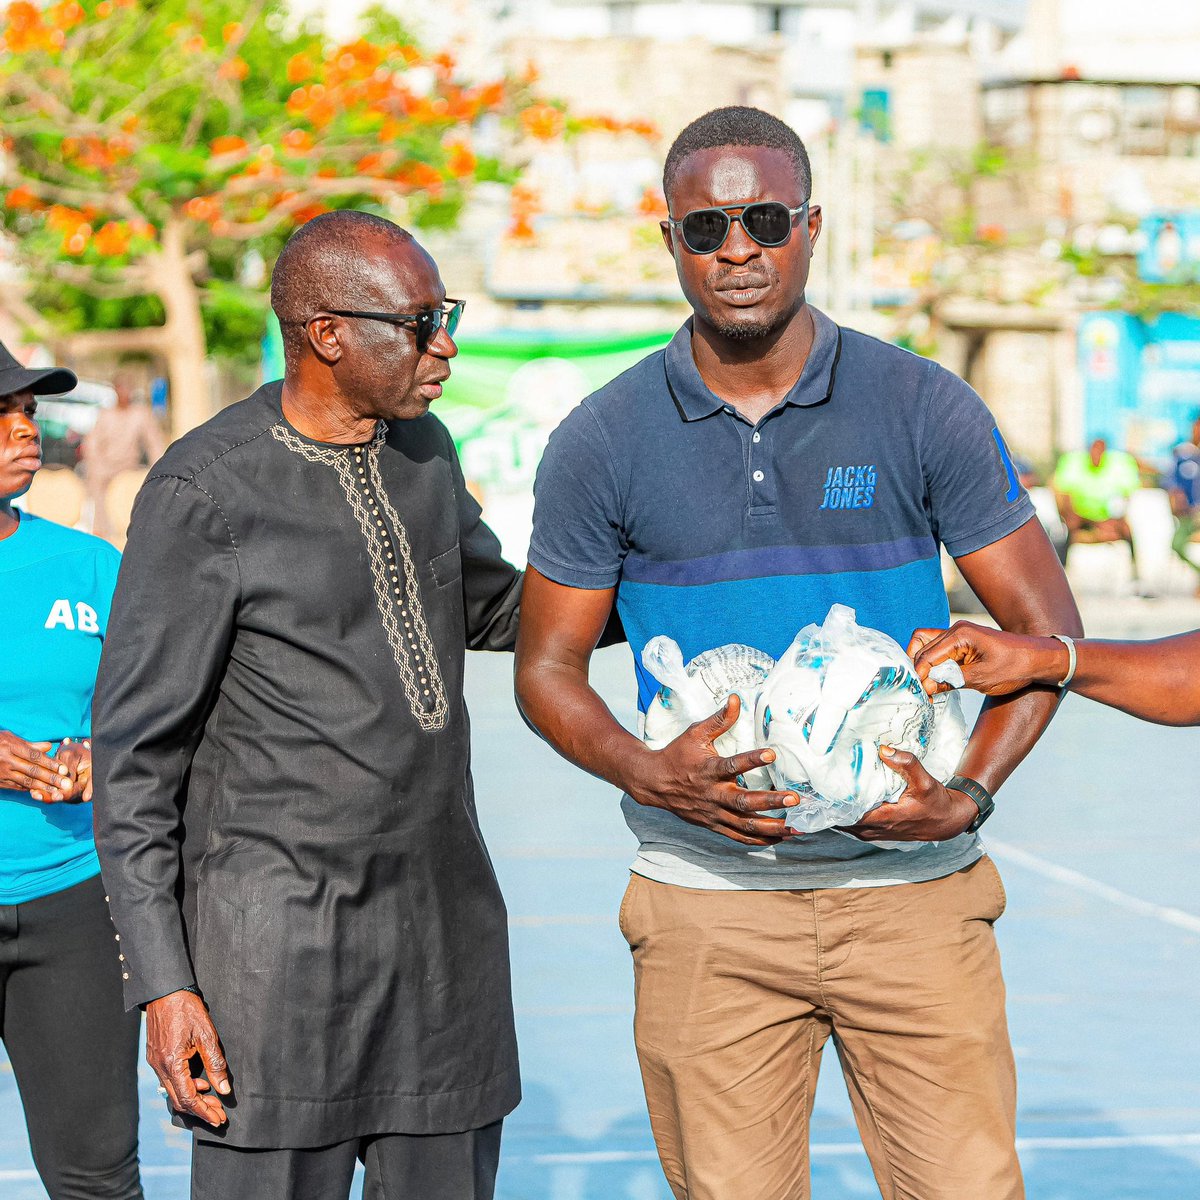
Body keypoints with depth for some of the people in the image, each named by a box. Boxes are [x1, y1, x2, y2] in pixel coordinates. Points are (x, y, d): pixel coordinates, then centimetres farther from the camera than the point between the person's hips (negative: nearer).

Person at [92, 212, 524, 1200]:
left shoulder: (421, 447, 8)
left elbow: (489, 607, 28)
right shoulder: (202, 492, -12)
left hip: (444, 918, 6)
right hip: (276, 935, -6)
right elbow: (135, 753, -9)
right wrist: (163, 984, -14)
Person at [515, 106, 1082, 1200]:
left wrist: (966, 796, -13)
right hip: (706, 902, 0)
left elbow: (1046, 627, 3)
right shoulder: (602, 443, 1)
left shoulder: (925, 411, 0)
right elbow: (548, 668, 7)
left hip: (910, 887, 0)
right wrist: (652, 775, -13)